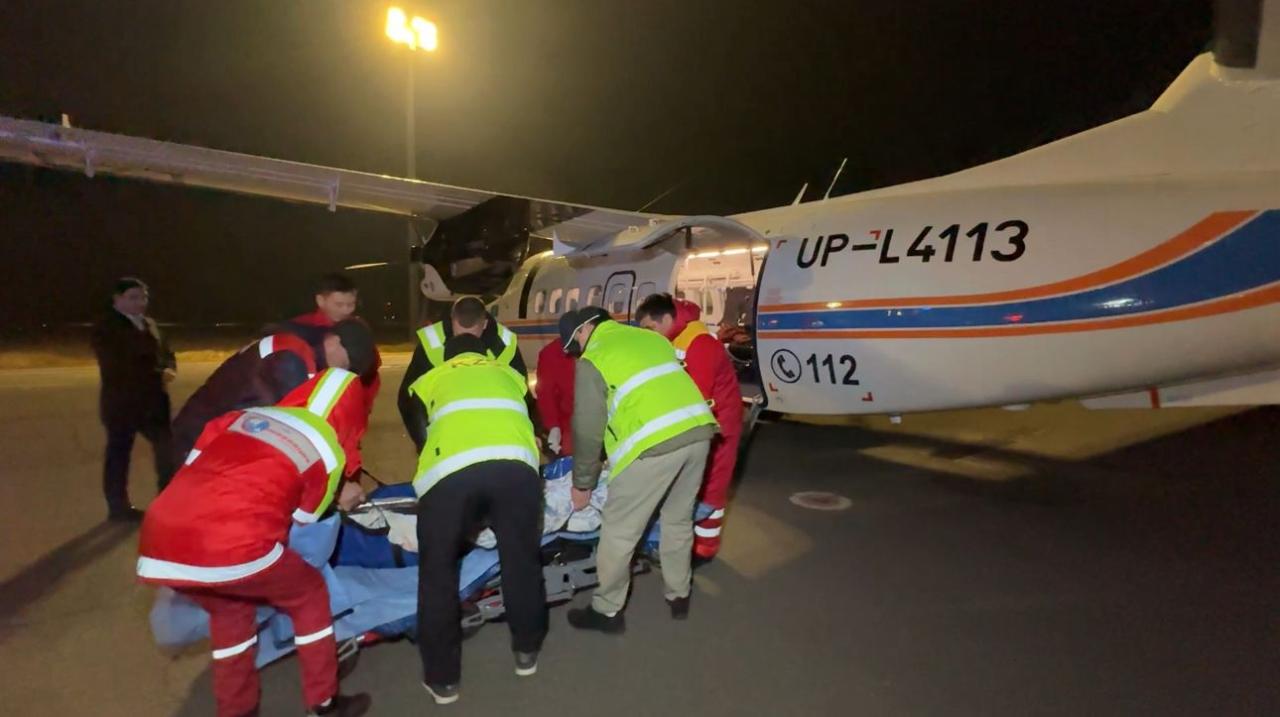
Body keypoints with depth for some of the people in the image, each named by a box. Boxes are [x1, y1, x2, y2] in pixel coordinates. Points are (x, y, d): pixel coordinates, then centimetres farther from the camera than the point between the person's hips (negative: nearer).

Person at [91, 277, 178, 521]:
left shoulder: (149, 324, 14)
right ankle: (119, 506, 15)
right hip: (121, 403, -6)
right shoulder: (106, 329, -7)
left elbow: (166, 354, 15)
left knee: (166, 448, 7)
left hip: (152, 401, 6)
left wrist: (169, 370, -8)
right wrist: (158, 376, -16)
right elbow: (120, 367, -17)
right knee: (119, 454, 5)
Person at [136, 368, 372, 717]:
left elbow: (192, 471, 25)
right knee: (309, 596, 21)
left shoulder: (242, 415, 20)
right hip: (230, 548, -6)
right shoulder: (329, 453, 8)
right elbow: (300, 521, 18)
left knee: (230, 607, 32)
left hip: (158, 545, 6)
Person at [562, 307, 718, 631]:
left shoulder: (592, 360, 6)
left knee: (619, 530, 8)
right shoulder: (650, 337, 25)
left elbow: (588, 429, 5)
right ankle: (678, 597, 39)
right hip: (698, 430, 8)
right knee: (679, 520, 25)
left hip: (655, 444, -7)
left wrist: (582, 483, 16)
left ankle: (607, 611, 22)